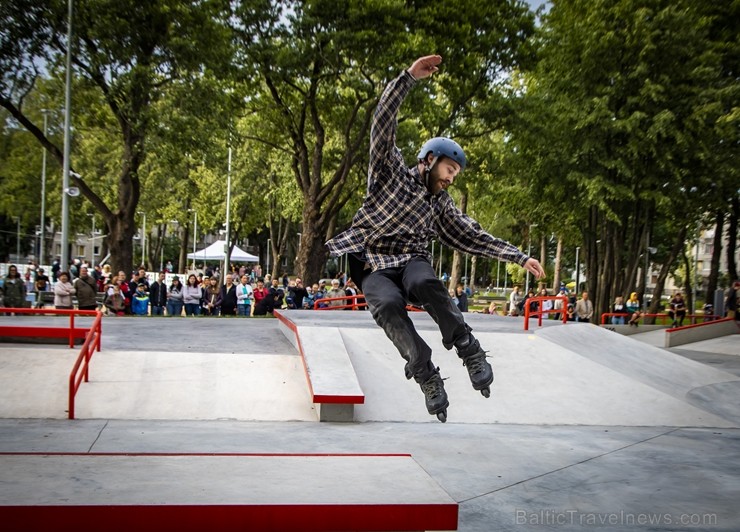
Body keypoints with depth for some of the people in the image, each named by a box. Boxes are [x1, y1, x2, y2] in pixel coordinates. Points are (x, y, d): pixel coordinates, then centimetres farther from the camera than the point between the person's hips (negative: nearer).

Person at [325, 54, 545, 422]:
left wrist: (520, 258, 11)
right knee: (388, 305, -36)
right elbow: (383, 123, -8)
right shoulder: (392, 172, 3)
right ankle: (425, 372, -24)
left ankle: (468, 349, -21)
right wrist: (409, 78, -20)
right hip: (374, 268, -2)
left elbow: (474, 238, 17)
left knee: (425, 284, -35)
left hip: (412, 262, 3)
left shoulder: (442, 206, 16)